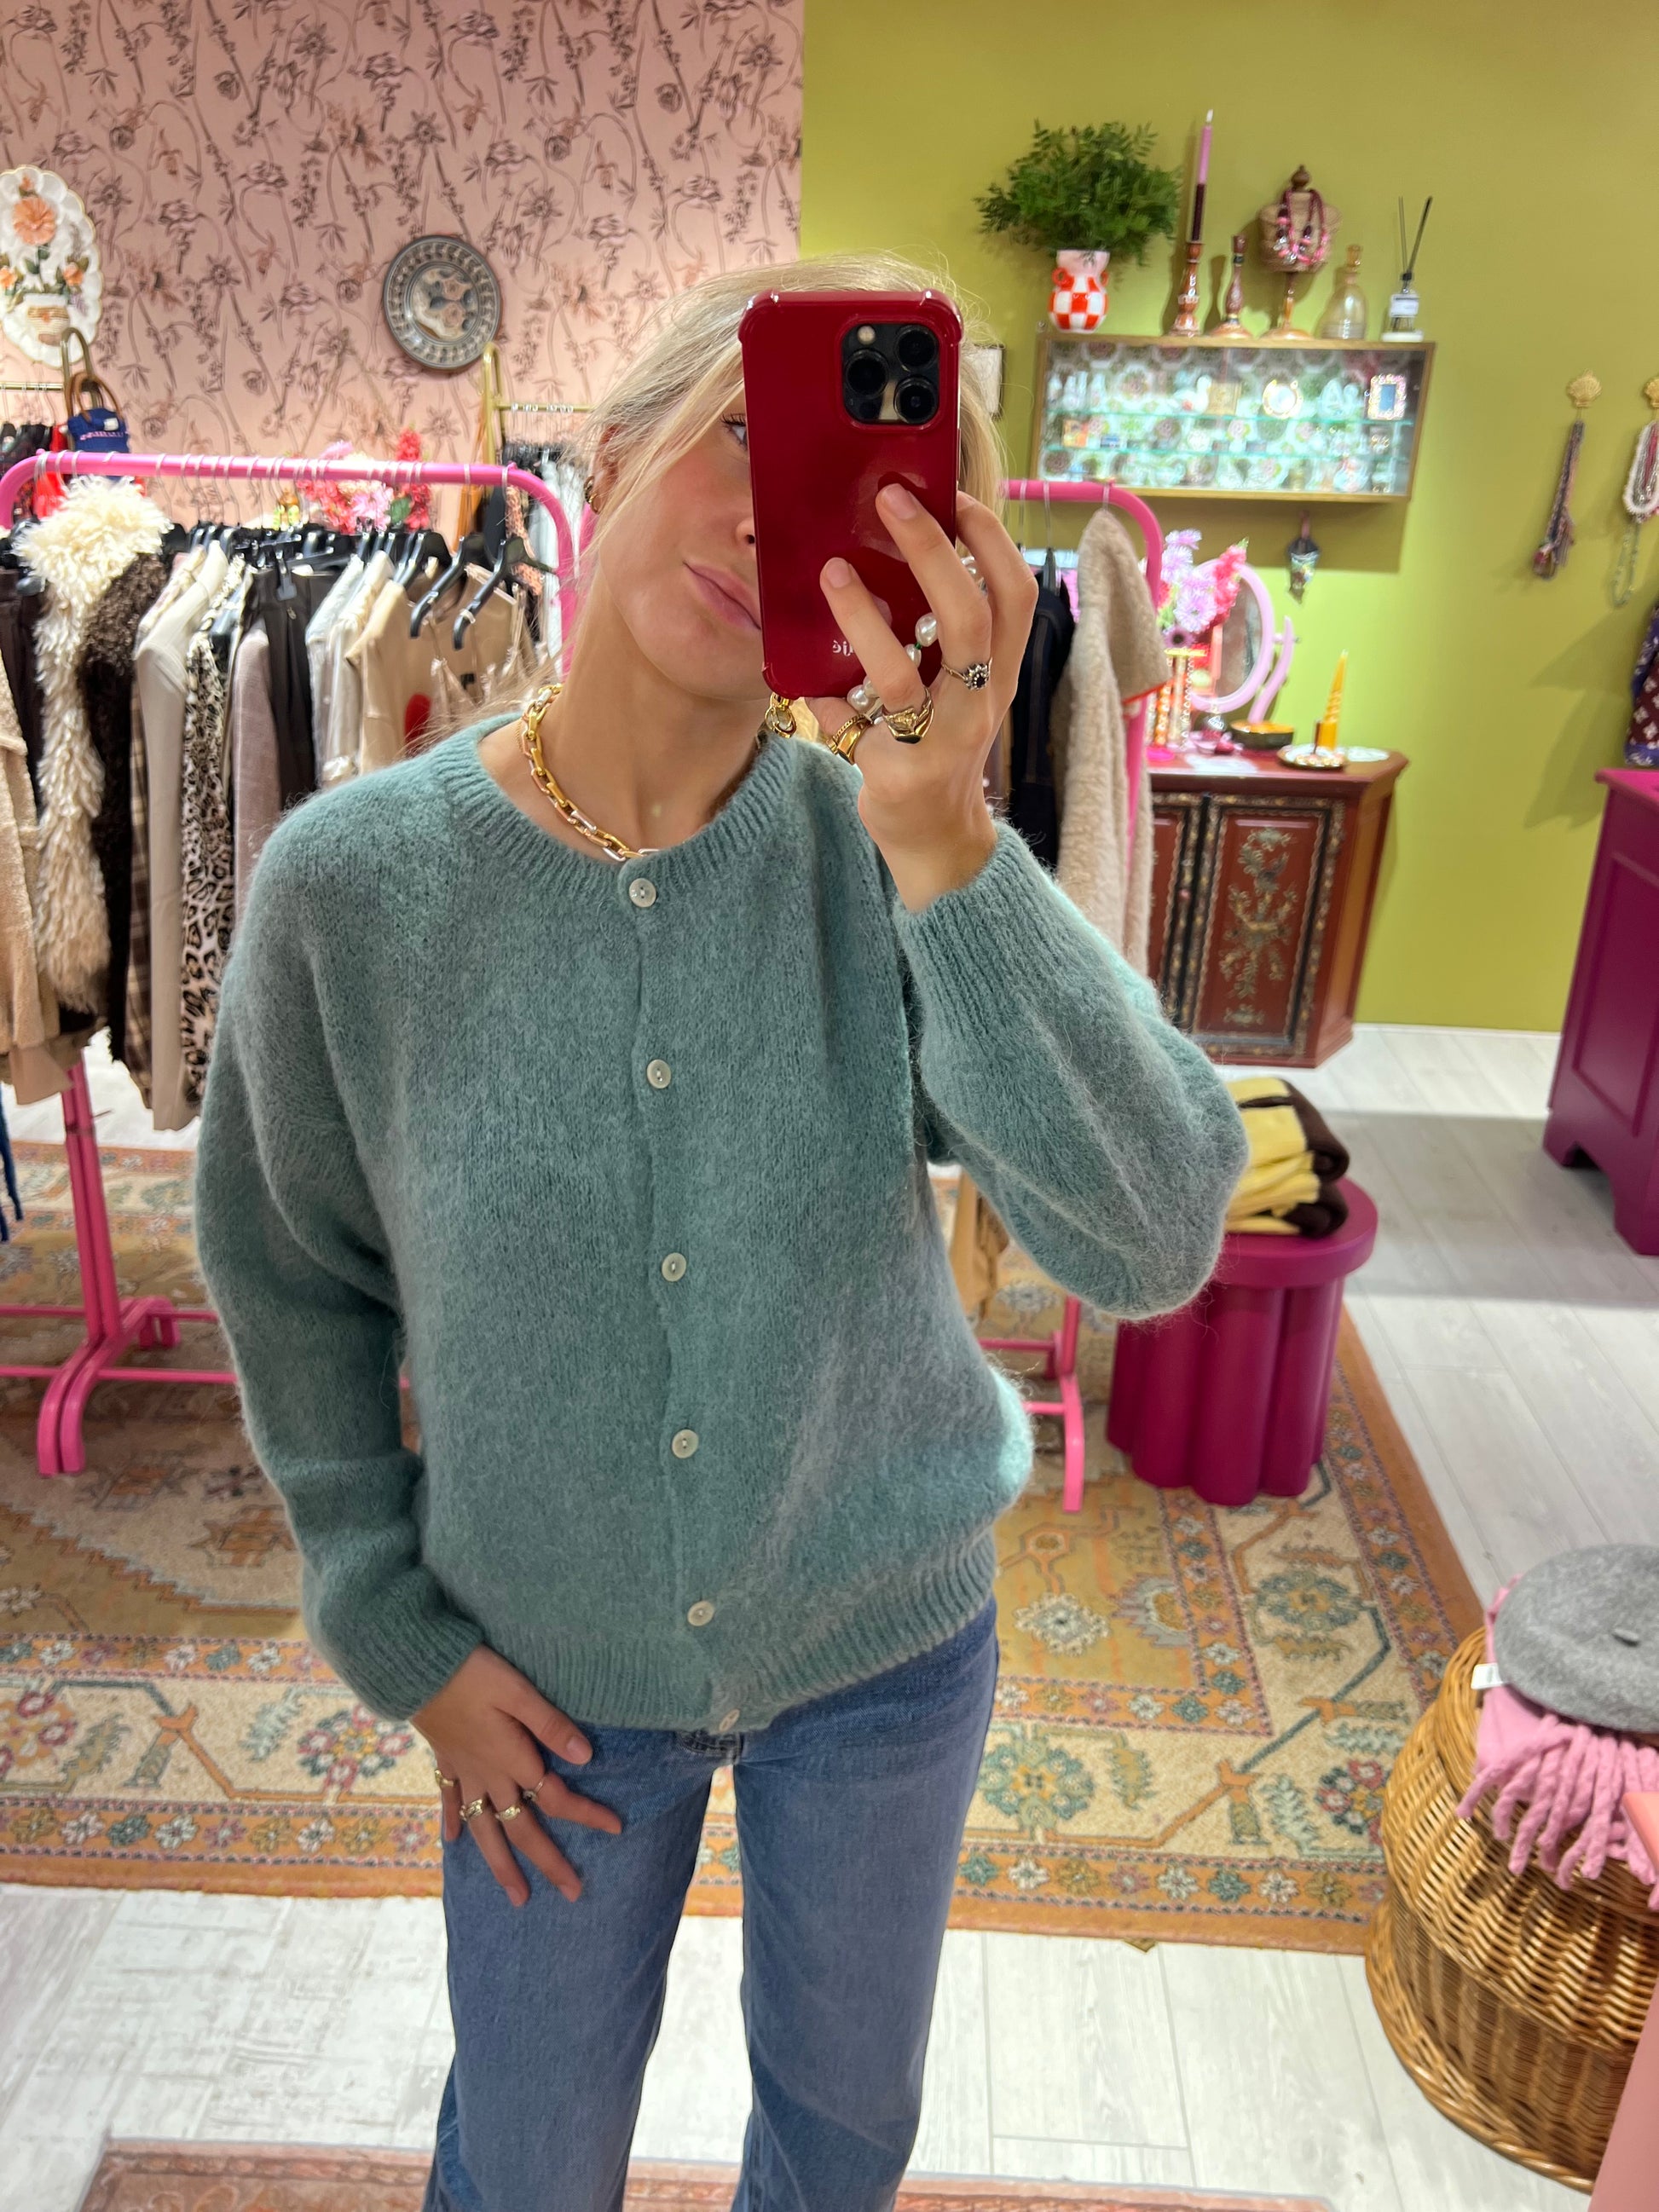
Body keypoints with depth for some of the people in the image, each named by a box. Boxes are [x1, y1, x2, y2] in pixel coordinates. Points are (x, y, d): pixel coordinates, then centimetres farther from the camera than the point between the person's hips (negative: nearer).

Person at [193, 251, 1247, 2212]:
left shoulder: (883, 855, -18)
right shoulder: (352, 881, -17)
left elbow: (1153, 1242, -30)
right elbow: (289, 1275, -3)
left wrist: (947, 847, -41)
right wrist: (395, 1632, -2)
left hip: (884, 1641, 1)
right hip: (554, 1676, 0)